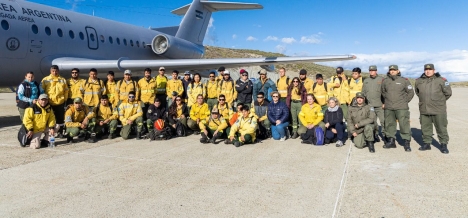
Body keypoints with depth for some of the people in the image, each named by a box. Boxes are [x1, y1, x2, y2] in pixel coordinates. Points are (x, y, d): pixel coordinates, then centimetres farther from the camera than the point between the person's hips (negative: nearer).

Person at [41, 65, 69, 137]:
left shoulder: (63, 80, 7)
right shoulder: (45, 80, 1)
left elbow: (66, 90, 10)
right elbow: (42, 90, 2)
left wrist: (65, 99, 4)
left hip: (60, 102, 1)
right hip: (49, 103, -1)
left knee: (60, 118, 9)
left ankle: (60, 132, 21)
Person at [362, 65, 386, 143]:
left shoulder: (381, 80, 3)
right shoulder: (366, 81, 14)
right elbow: (363, 93, 18)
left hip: (380, 106, -3)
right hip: (369, 106, 3)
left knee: (383, 121, -5)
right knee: (373, 122, 7)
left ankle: (385, 136, 3)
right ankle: (375, 136, 17)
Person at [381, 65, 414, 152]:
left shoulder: (404, 80, 0)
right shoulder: (385, 81, 8)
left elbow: (411, 92, 6)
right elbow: (383, 92, 20)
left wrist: (405, 101, 4)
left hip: (401, 108, -3)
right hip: (388, 108, 3)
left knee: (404, 124, -6)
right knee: (389, 124, 9)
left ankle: (407, 143, 1)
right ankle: (391, 141, 20)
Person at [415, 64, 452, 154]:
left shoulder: (441, 80, -5)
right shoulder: (419, 81, 7)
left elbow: (448, 93, 2)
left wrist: (440, 101, 10)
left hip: (438, 110, -4)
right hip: (424, 110, 4)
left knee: (441, 128, 2)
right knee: (425, 128, 11)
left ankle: (443, 145, 12)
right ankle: (426, 143, 22)